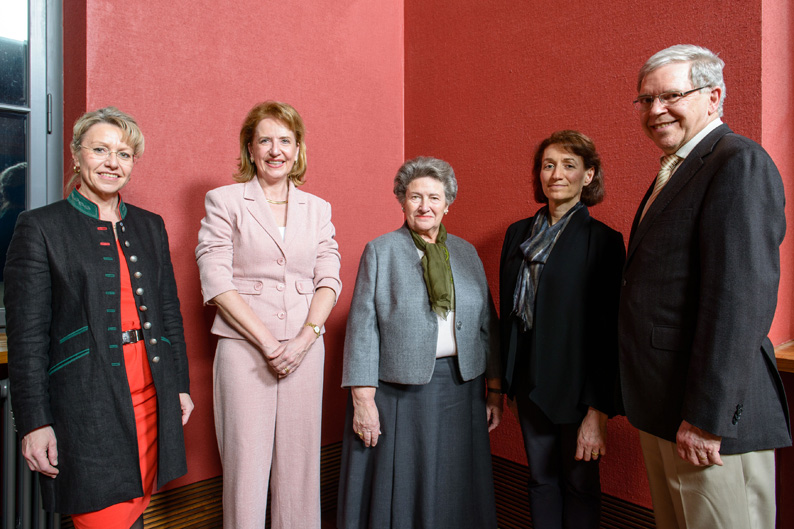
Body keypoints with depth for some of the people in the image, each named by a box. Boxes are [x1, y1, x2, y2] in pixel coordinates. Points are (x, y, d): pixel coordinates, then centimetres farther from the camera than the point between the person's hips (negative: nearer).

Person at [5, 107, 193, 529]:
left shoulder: (150, 226, 12)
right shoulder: (40, 226, -2)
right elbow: (26, 335, -6)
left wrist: (181, 384, 12)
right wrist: (34, 422, -8)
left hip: (150, 395, 5)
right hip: (86, 402, -4)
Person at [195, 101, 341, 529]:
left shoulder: (317, 209, 12)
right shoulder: (224, 201, 3)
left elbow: (328, 280, 6)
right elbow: (216, 283, -5)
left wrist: (304, 338, -9)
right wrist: (268, 342, -11)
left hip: (305, 348, 3)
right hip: (244, 347, -2)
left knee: (299, 458, 8)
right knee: (246, 460, 2)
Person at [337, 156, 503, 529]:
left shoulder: (466, 253, 9)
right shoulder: (380, 251, -1)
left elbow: (486, 324, 10)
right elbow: (362, 327, -6)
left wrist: (495, 390, 7)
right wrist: (362, 399, -11)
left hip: (461, 388, 3)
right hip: (400, 390, -3)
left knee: (455, 489, 13)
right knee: (399, 489, 8)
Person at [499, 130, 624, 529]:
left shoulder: (603, 241, -10)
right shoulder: (518, 233, 7)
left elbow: (608, 331, -13)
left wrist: (598, 411, -16)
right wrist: (502, 380, 8)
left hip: (575, 384, -4)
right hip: (529, 381, 5)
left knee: (579, 484, 12)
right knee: (541, 478, 16)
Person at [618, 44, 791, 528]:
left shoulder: (739, 163, -13)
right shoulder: (675, 170, 16)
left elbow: (739, 300, -22)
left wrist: (705, 417, -22)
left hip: (712, 416, -9)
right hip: (661, 411, 9)